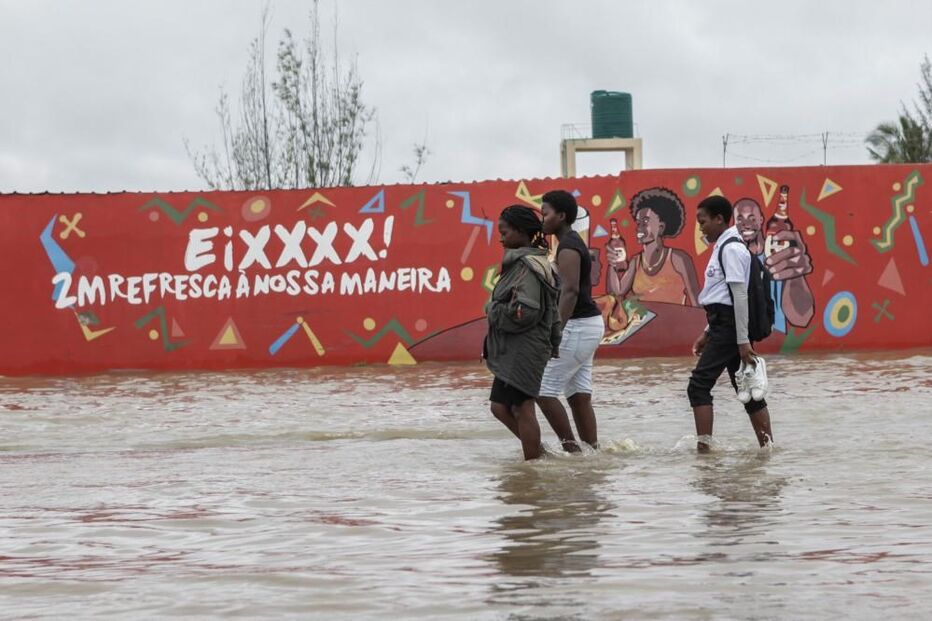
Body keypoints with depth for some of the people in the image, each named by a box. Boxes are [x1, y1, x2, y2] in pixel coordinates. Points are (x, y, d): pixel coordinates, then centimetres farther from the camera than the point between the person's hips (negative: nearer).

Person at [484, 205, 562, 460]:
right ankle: (537, 450, 20)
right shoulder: (523, 263, 14)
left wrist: (493, 310, -9)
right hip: (512, 351, 10)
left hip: (523, 350, -10)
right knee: (500, 407, 13)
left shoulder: (527, 266, -16)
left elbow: (525, 312, -24)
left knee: (522, 408, -4)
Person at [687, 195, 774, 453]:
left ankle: (703, 446, -13)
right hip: (724, 326, 10)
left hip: (729, 326, -10)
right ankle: (767, 445, 11)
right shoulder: (723, 247, 18)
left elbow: (740, 296, -17)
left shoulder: (731, 248, -13)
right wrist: (707, 333, 23)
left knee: (699, 384, -11)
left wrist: (743, 341, -20)